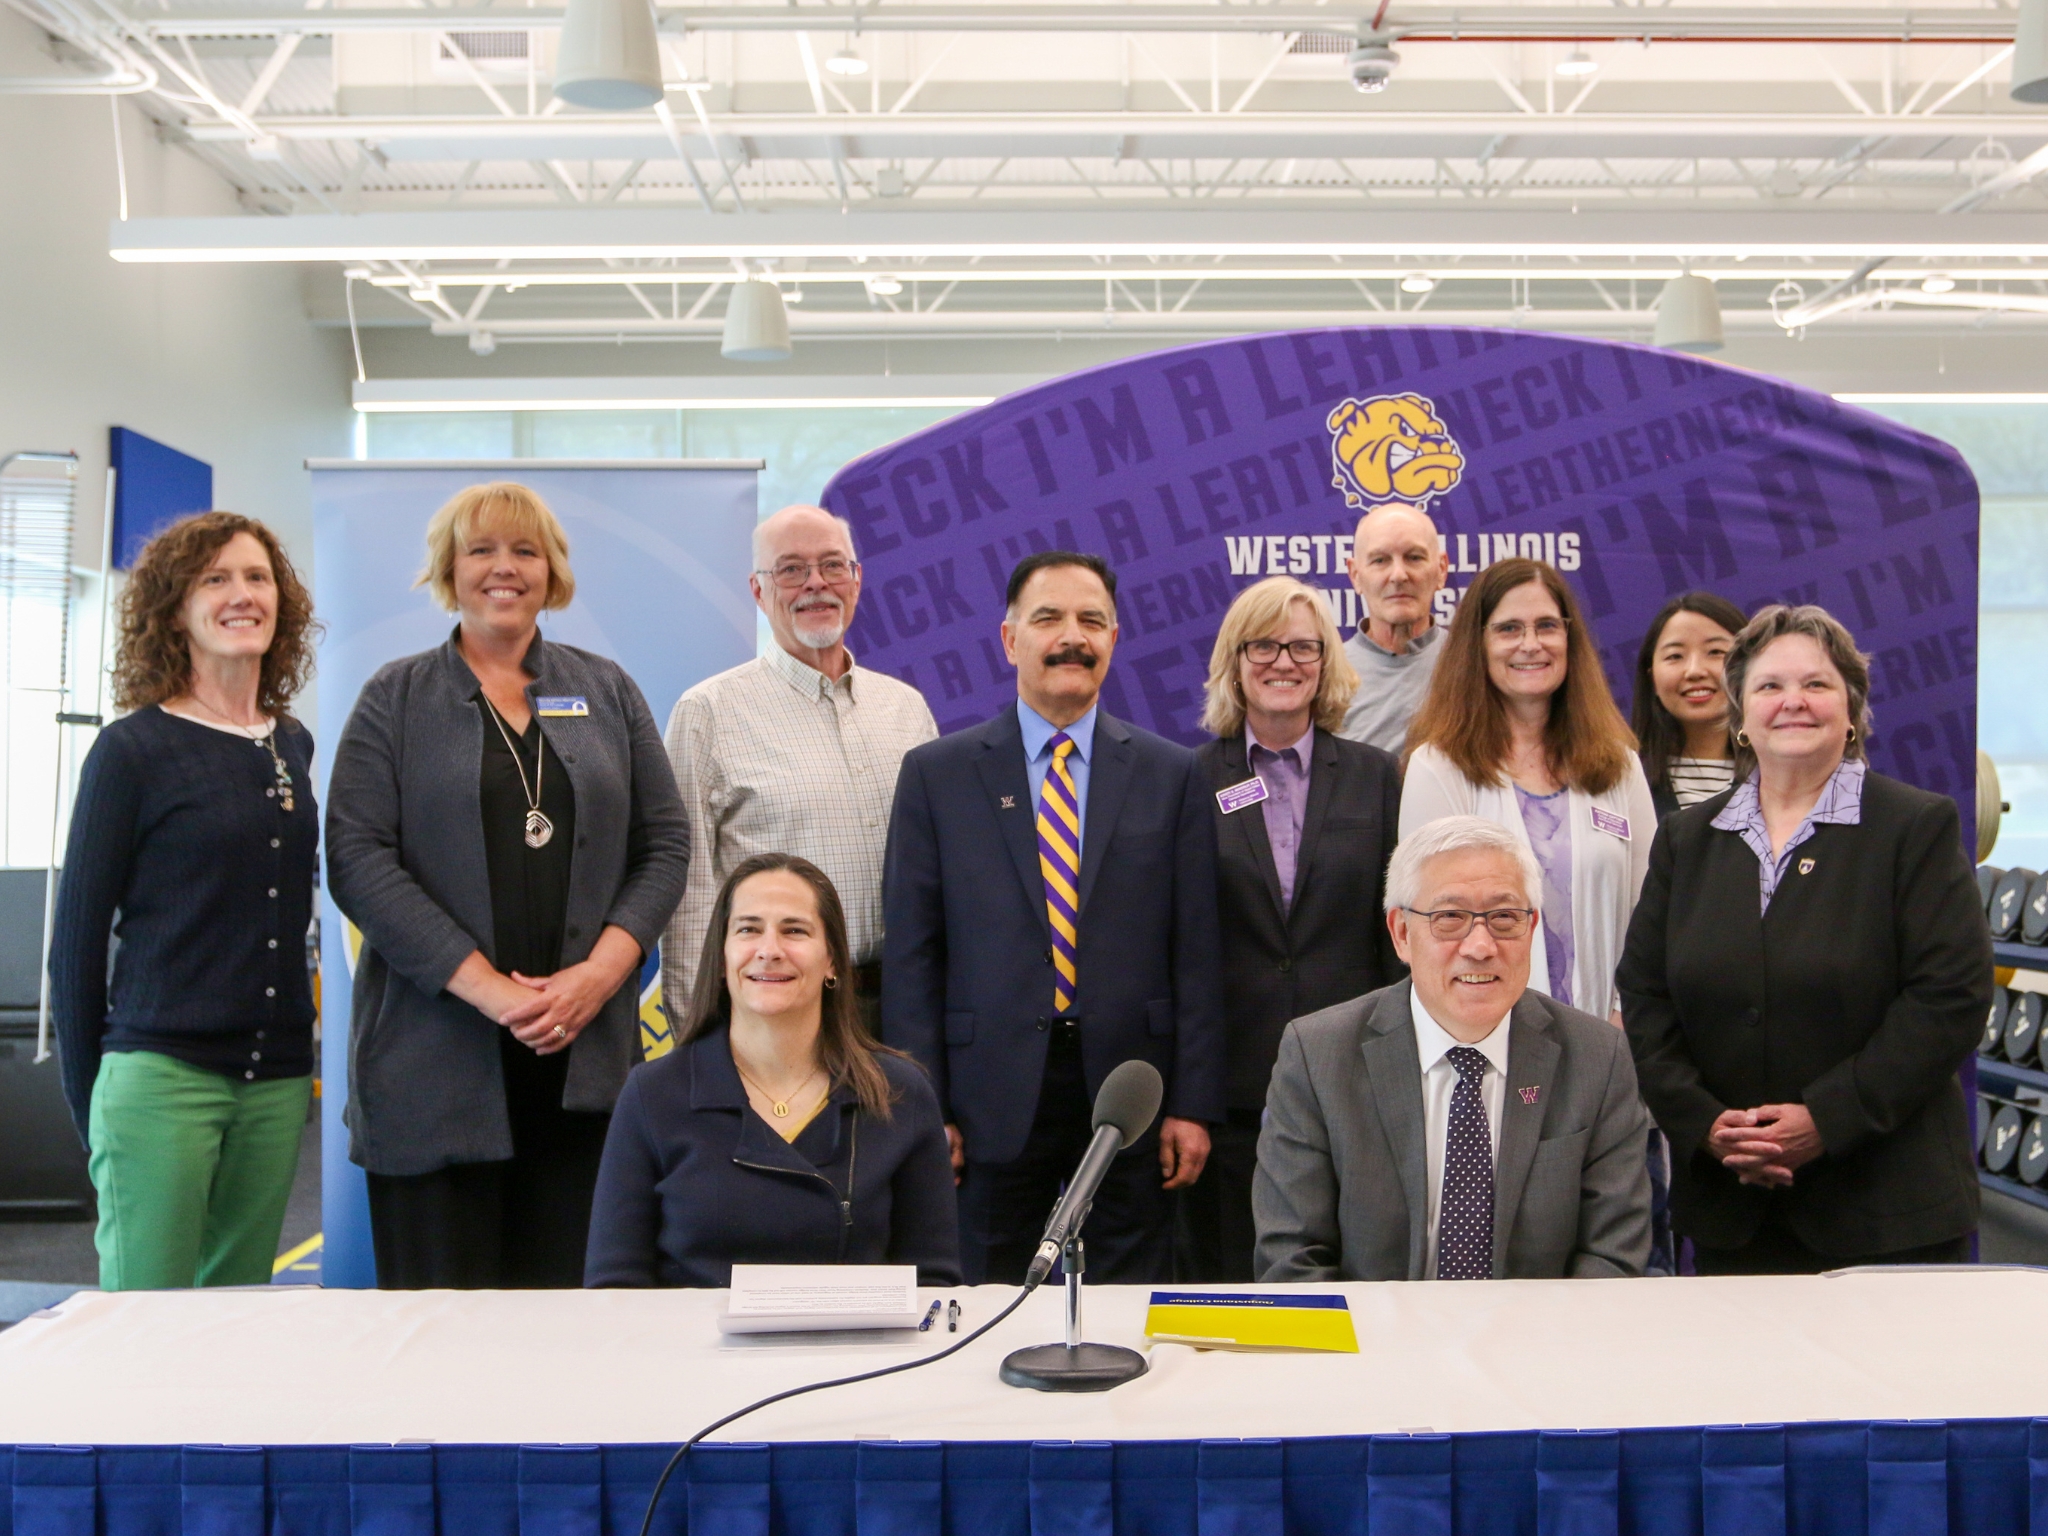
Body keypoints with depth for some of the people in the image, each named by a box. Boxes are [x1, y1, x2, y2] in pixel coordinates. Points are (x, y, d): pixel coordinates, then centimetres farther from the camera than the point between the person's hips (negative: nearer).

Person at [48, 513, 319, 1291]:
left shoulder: (294, 746, 11)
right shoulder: (133, 749, -4)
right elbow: (78, 934, -1)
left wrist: (300, 1057, 14)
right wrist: (89, 1107, 0)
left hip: (276, 1083, 5)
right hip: (162, 1076, -5)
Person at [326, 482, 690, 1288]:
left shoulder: (606, 691, 13)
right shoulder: (396, 698, 6)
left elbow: (665, 844, 9)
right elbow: (358, 858, -5)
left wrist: (601, 970, -8)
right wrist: (489, 987, -14)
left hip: (583, 1055, 2)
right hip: (438, 1057, -2)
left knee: (564, 1287, 5)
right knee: (442, 1292, 1)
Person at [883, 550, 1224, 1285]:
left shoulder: (1172, 775, 5)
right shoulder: (936, 774, 3)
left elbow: (1195, 952, 3)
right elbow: (910, 953, 1)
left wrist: (1194, 1105, -1)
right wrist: (922, 1110, -4)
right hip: (993, 1099, 0)